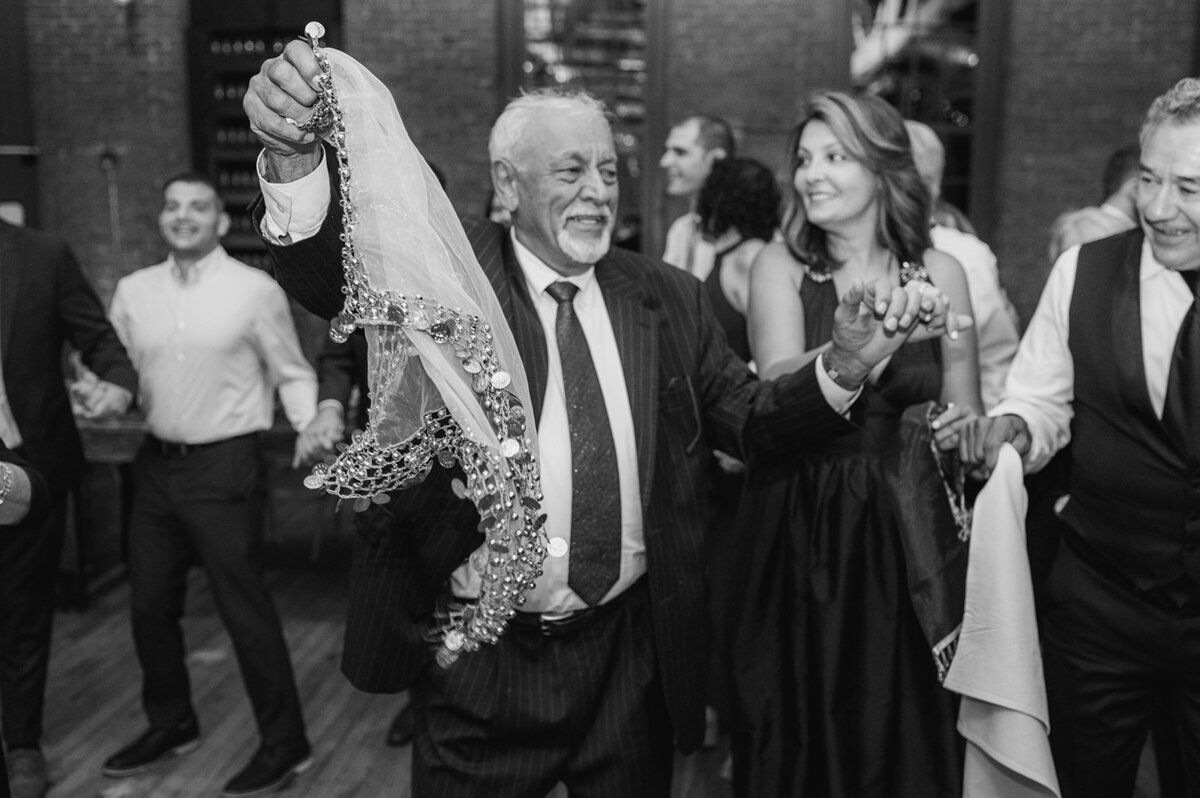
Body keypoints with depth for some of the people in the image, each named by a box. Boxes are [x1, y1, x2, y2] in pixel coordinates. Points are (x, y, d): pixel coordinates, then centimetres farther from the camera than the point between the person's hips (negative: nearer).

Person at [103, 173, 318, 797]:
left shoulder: (255, 290, -8)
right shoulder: (133, 291, 6)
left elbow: (293, 373, -2)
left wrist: (313, 432, -15)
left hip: (224, 465, -5)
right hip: (155, 463, 6)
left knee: (243, 606, -1)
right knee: (149, 603, 16)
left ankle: (285, 743, 15)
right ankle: (170, 724, 37)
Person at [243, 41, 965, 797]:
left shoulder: (667, 296, 3)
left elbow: (753, 420, 2)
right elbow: (335, 272, -22)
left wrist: (846, 363, -16)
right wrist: (296, 158, -42)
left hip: (632, 651, 3)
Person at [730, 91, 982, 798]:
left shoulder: (939, 272, 1)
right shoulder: (781, 267, -2)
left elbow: (967, 414, 9)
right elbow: (778, 389, -18)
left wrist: (963, 428, -12)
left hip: (908, 541, 1)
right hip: (799, 539, -1)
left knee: (907, 736, 11)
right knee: (799, 737, 10)